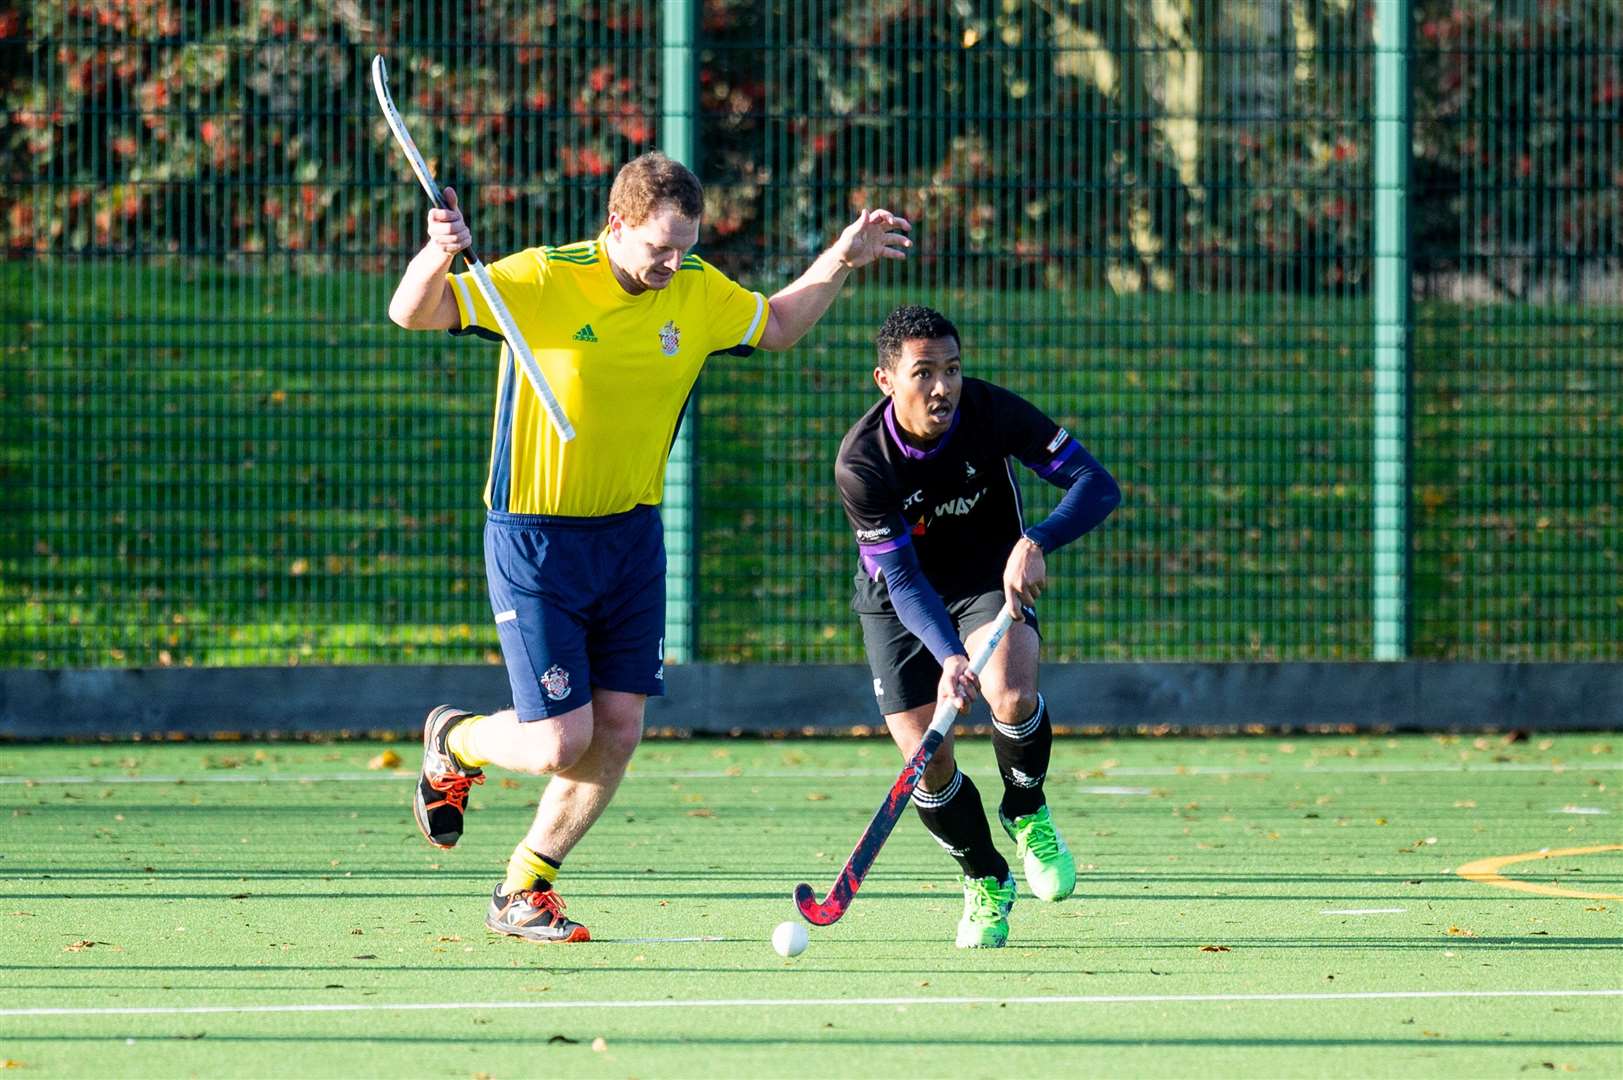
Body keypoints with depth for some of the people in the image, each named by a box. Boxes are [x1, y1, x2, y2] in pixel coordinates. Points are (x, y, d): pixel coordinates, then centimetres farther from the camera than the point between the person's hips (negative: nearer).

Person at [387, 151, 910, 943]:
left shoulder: (698, 293, 0)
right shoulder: (541, 282, -17)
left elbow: (778, 325, 20)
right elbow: (413, 314, -21)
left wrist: (842, 260, 7)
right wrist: (437, 258, -42)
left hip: (632, 536, 6)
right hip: (535, 541, -6)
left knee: (617, 734, 3)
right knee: (562, 743, -10)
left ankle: (522, 892, 20)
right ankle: (454, 741, 24)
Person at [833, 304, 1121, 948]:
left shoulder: (991, 412, -24)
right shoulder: (860, 461, -27)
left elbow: (1097, 485, -25)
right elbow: (902, 580, -29)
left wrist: (1036, 543, -43)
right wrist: (949, 657, -45)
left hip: (993, 579, 0)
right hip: (898, 604, 0)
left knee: (1011, 697, -30)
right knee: (926, 763, -9)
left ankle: (1026, 812, 3)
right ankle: (985, 882, 21)